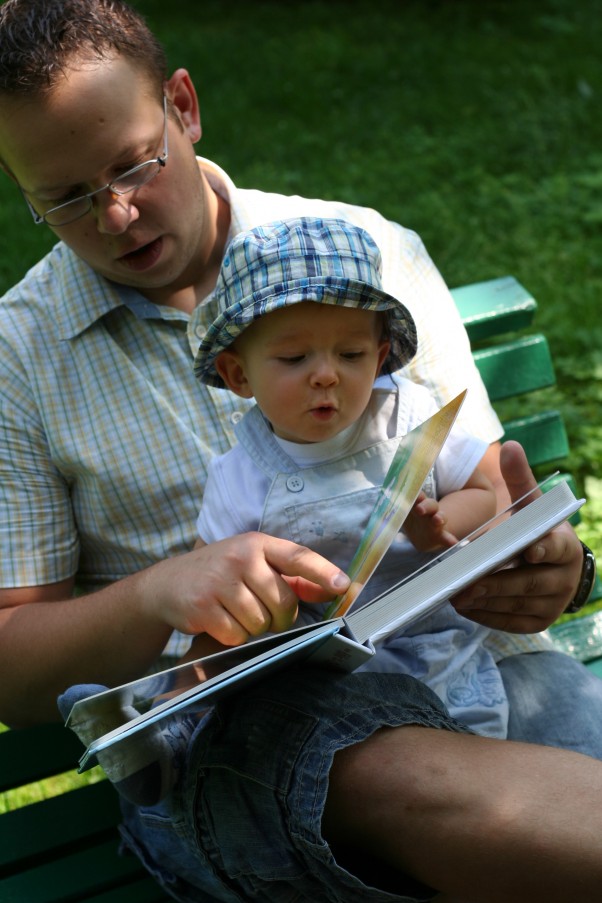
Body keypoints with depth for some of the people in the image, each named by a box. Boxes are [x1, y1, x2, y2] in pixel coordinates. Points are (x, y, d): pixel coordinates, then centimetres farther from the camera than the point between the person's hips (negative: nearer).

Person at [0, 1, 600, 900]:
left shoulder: (365, 249, 10)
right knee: (402, 772, -35)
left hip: (448, 647, 2)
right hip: (221, 719, -1)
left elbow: (489, 495, 14)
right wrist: (156, 596, -18)